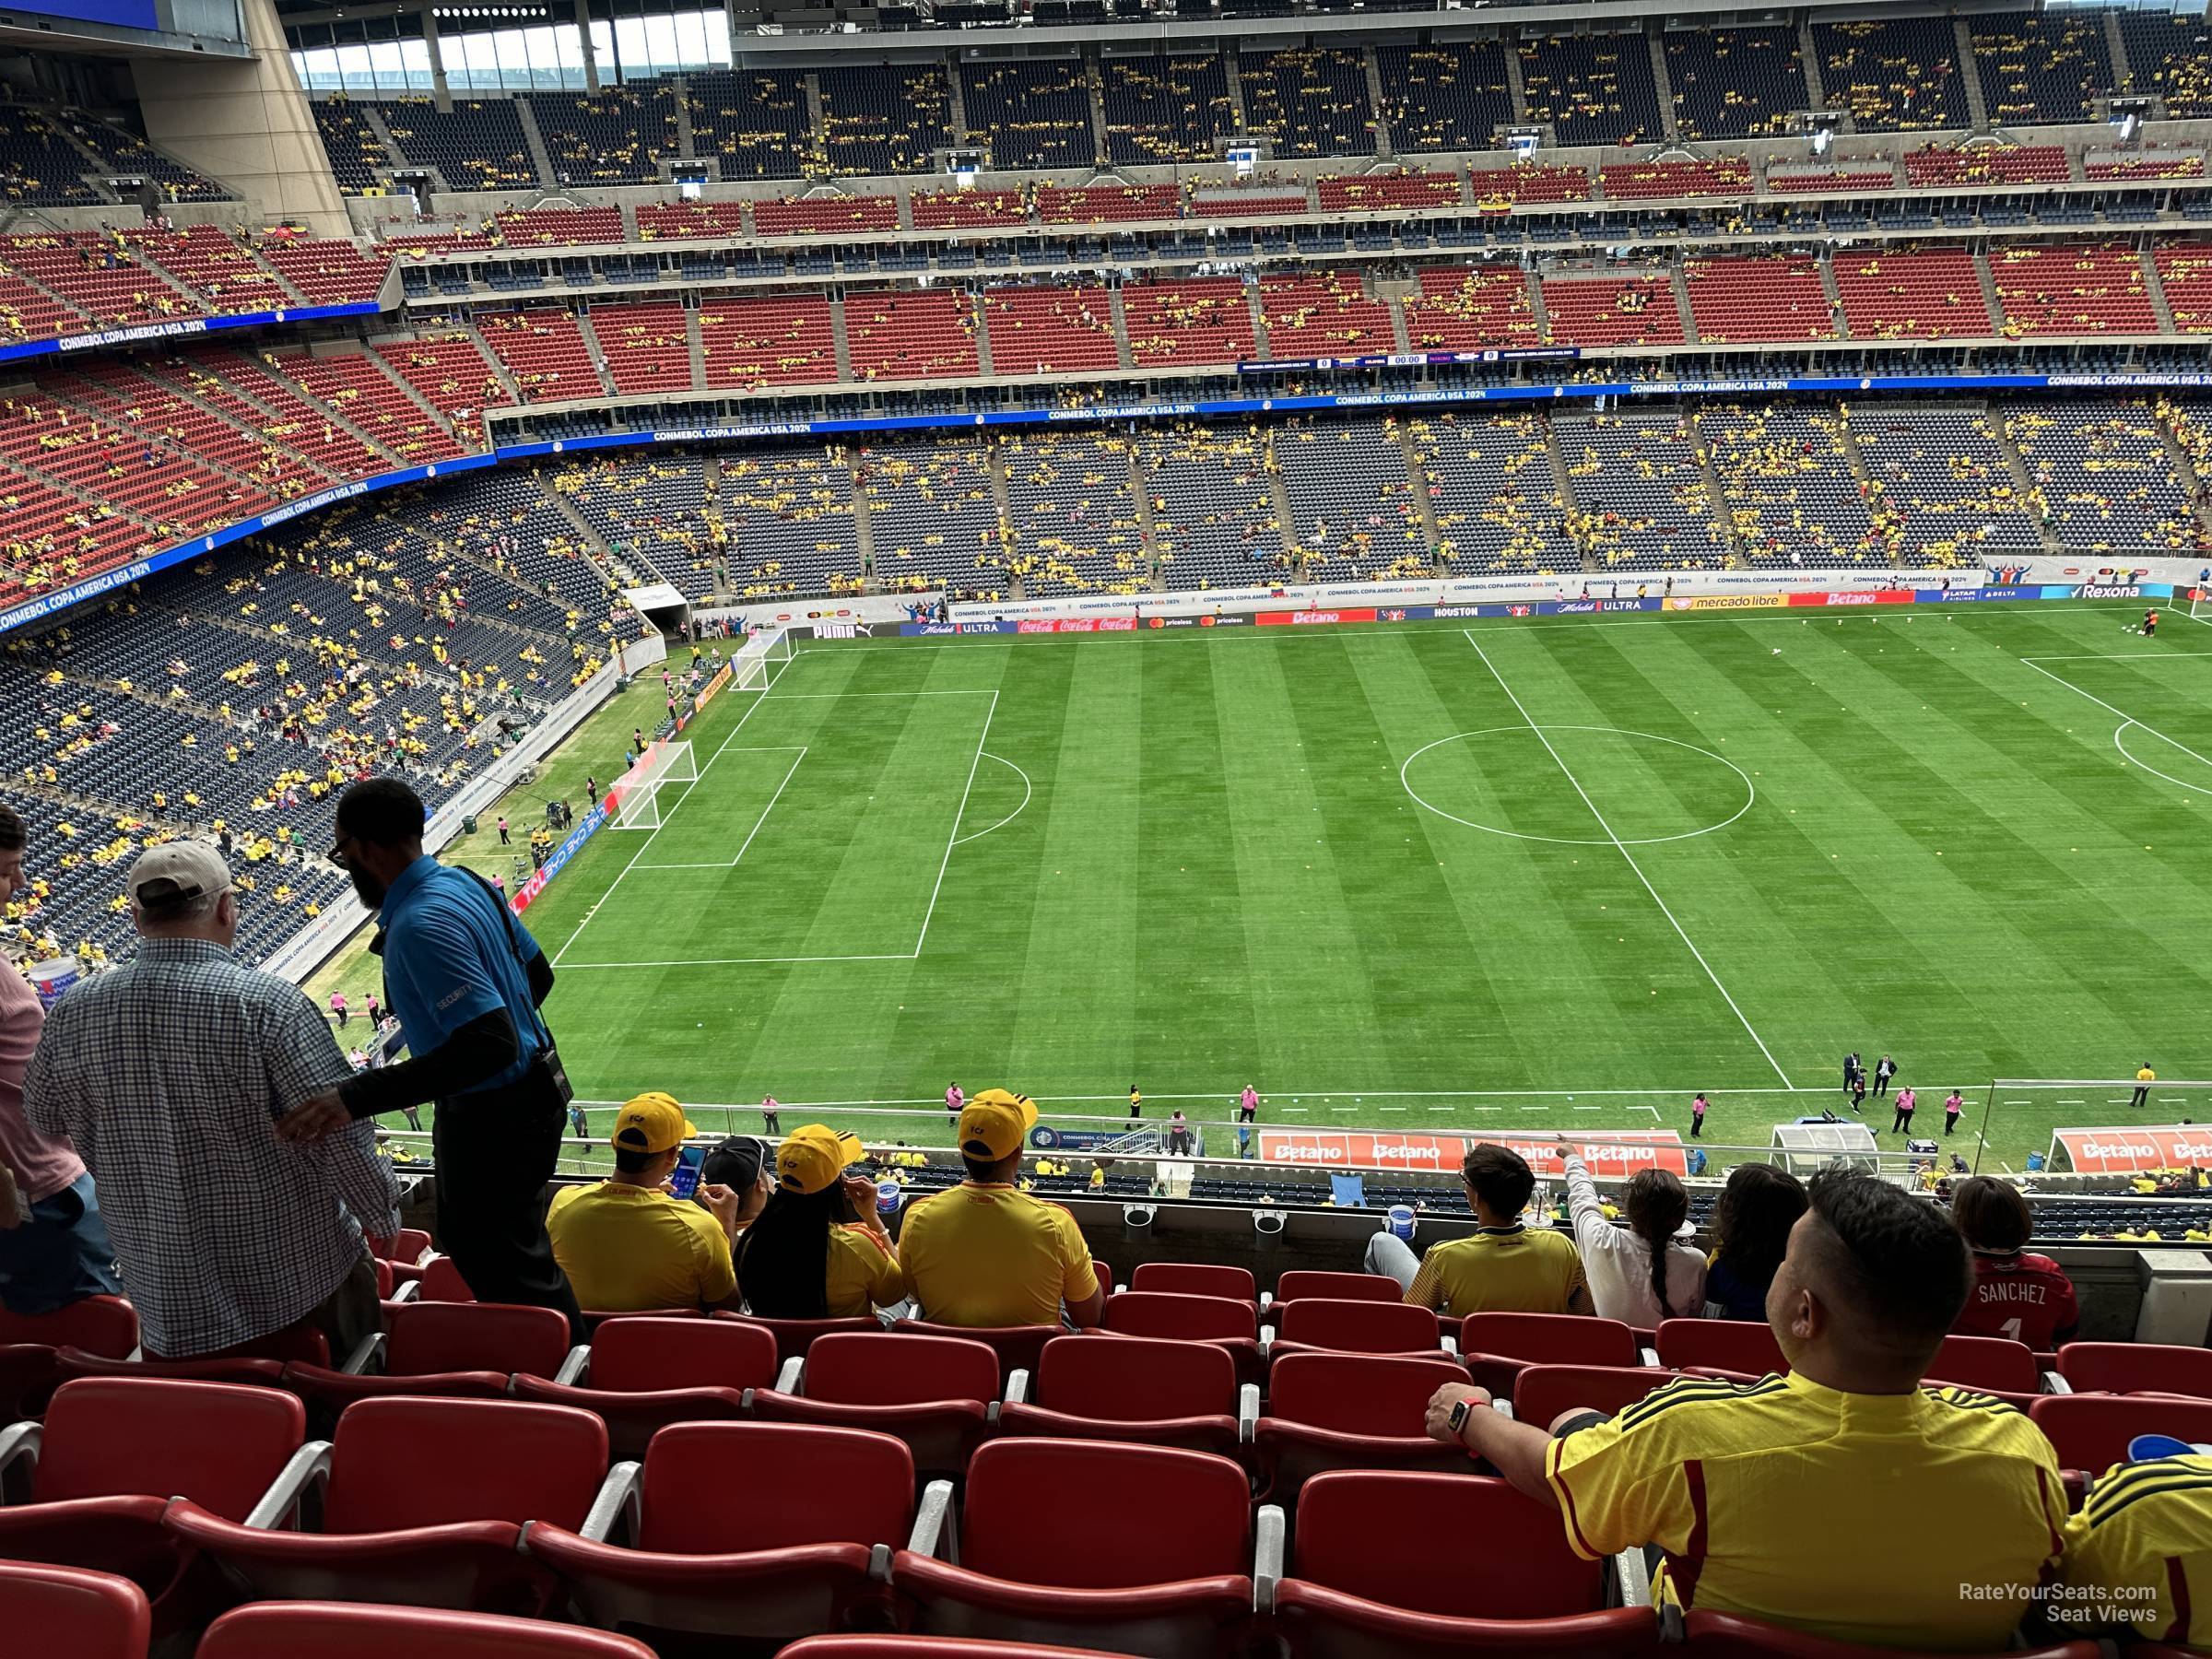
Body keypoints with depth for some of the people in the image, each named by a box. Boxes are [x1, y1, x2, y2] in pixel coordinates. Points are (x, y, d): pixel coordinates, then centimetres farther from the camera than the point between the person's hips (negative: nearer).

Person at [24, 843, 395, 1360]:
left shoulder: (75, 1012, -6)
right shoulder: (267, 1003, -21)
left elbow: (42, 1116, 13)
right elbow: (342, 1134, -20)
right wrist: (383, 1219, -3)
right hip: (302, 1281, -3)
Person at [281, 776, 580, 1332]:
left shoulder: (421, 925, -28)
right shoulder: (463, 880, 1)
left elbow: (489, 1045, -35)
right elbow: (538, 973, 10)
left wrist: (357, 1098, -38)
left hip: (494, 1119, -10)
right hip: (527, 1091, 10)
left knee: (509, 1271, 6)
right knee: (471, 1244, 26)